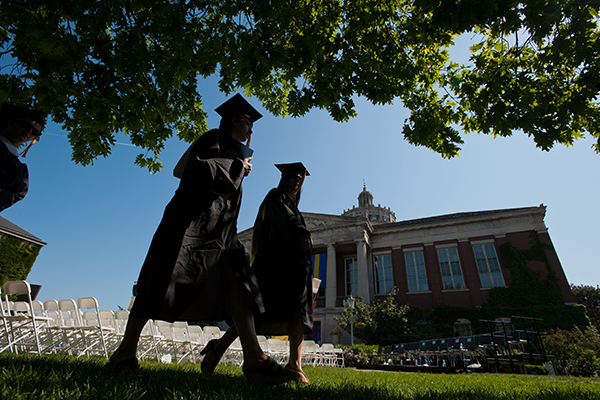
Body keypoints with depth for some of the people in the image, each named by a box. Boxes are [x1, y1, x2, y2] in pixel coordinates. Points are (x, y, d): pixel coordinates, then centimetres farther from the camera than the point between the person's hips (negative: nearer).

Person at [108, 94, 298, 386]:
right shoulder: (213, 139, 4)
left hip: (219, 230, 8)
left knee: (237, 282, -9)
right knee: (163, 282, -7)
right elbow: (197, 168, -16)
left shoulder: (234, 152, 28)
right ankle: (125, 354, 7)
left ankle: (254, 361, -15)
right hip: (192, 219, -8)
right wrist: (236, 167, -5)